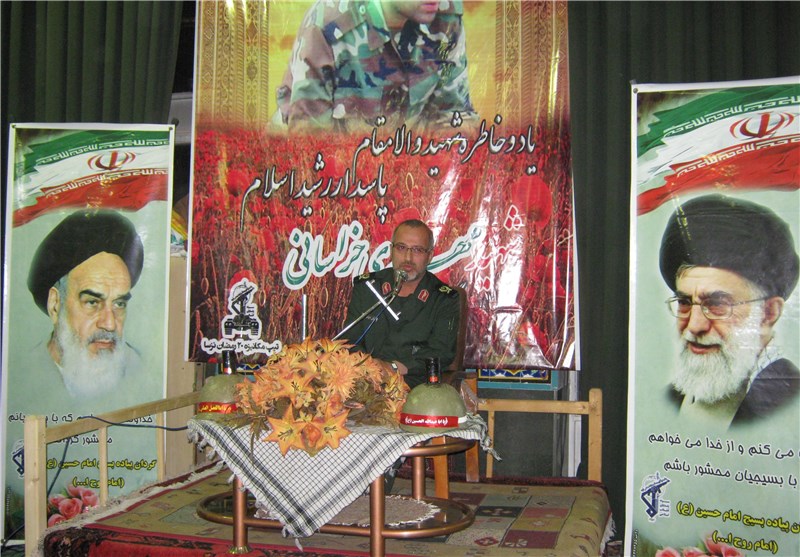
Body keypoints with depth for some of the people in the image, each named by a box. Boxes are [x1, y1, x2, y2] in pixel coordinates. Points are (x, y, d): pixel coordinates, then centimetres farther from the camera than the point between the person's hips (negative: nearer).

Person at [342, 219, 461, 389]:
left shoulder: (445, 299, 6)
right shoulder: (365, 286, 13)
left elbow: (441, 354, -3)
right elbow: (349, 340, 9)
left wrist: (393, 368, -16)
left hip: (417, 387, -1)